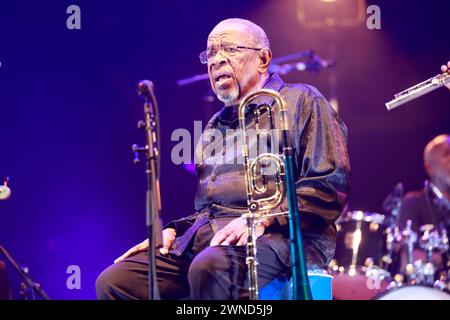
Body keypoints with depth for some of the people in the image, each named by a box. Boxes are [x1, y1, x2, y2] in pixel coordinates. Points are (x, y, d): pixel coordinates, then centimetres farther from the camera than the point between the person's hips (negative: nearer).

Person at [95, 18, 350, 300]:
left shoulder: (301, 102, 6)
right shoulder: (215, 126, 29)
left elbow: (331, 184, -6)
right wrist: (171, 231, 10)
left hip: (277, 236, -7)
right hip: (201, 239, 7)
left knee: (209, 268, -41)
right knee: (113, 282, -14)